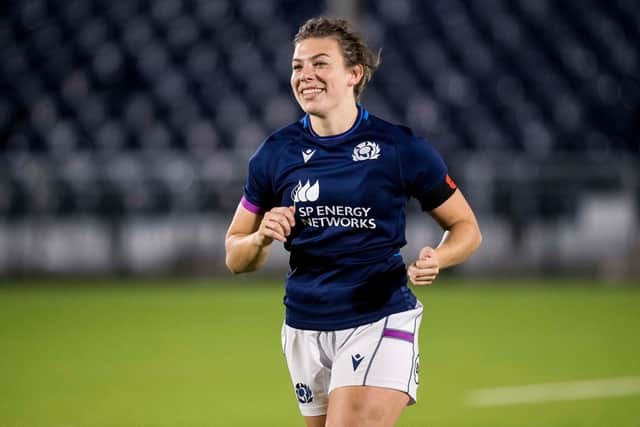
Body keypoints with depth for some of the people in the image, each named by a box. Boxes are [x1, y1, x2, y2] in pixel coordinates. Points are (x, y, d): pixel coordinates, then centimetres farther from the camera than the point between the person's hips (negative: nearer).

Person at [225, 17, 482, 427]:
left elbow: (466, 227, 5)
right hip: (306, 328, 4)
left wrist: (436, 258, -17)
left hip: (381, 321, -4)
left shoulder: (401, 148, -5)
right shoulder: (275, 154, 3)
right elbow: (235, 258, 9)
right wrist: (261, 238, -14)